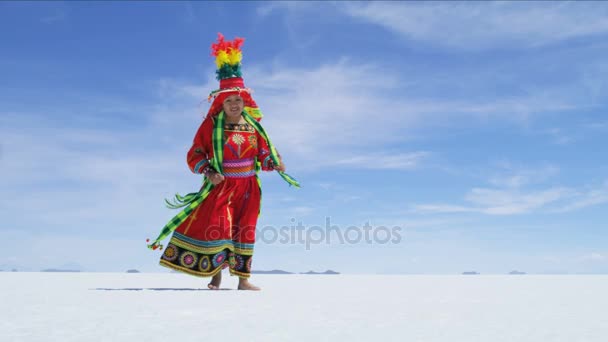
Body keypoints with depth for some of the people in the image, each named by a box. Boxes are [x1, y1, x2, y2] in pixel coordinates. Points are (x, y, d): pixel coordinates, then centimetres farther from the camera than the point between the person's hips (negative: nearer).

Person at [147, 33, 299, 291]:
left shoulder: (253, 125, 1)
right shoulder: (211, 125, -6)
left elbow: (264, 154, 6)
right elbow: (194, 155, -4)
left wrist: (276, 164, -14)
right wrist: (208, 172, -19)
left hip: (247, 186, 3)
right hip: (221, 185, -2)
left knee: (245, 230, 6)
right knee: (217, 226, -10)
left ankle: (243, 278, 14)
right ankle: (216, 272, 11)